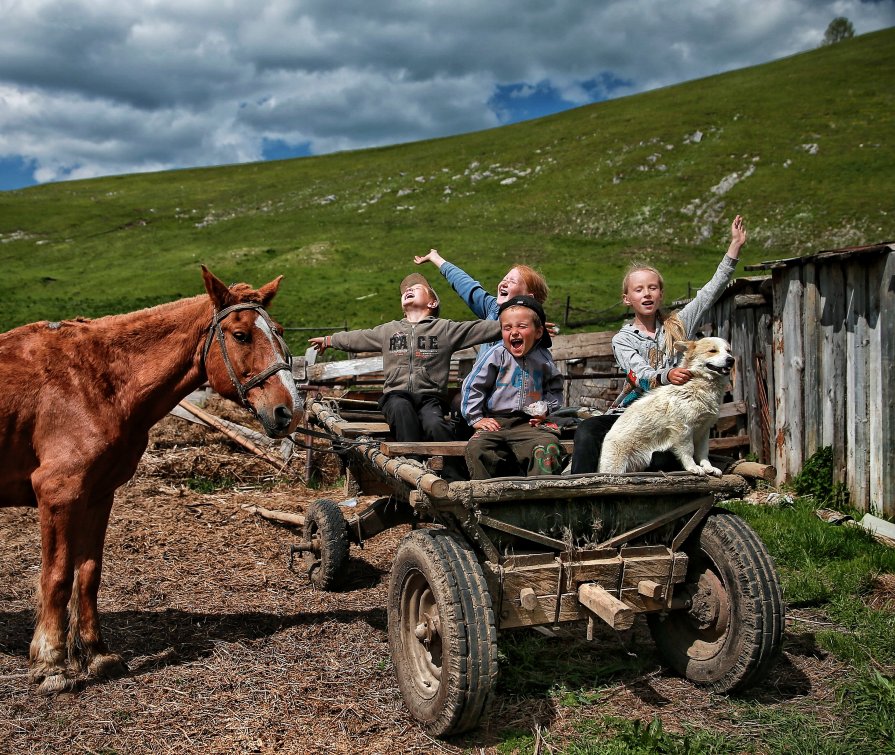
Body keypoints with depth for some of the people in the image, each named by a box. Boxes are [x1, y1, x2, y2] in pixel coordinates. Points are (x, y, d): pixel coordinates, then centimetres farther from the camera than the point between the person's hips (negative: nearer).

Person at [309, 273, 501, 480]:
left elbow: (483, 328, 8)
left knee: (434, 425, -35)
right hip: (396, 395, 2)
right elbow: (356, 338, 39)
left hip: (430, 396, -2)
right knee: (401, 408, -36)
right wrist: (328, 340, 47)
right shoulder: (388, 330, 27)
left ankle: (454, 478, -27)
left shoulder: (445, 328, 15)